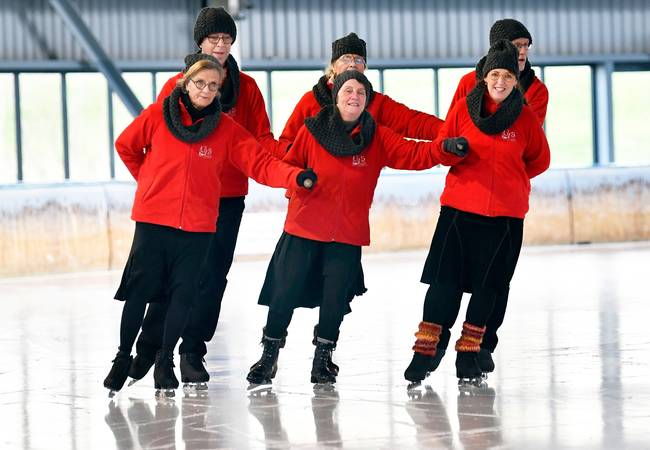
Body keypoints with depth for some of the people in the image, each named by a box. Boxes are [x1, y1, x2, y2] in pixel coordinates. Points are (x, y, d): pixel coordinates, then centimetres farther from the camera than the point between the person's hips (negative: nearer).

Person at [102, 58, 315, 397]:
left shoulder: (226, 129, -1)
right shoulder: (158, 115, -4)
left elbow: (260, 163, -9)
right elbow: (125, 145, 11)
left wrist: (296, 177, -24)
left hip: (197, 226, 1)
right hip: (153, 219, -1)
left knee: (183, 293, 2)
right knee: (139, 290, 1)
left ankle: (165, 359, 17)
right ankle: (123, 358, 13)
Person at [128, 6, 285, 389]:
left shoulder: (247, 88, 5)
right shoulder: (177, 86, 0)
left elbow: (261, 138, 1)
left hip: (229, 196, 2)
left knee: (213, 275, 2)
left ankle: (192, 351, 10)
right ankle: (149, 346, 14)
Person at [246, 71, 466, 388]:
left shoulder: (378, 138, 1)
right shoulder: (312, 131, -2)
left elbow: (411, 154, -9)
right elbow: (288, 164, 6)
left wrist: (445, 151, -24)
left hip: (348, 235, 1)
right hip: (303, 230, -1)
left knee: (335, 298, 3)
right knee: (285, 293, 1)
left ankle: (322, 359, 22)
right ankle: (269, 356, 18)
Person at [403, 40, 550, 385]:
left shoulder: (525, 116, 1)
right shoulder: (464, 109, 0)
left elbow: (540, 160, 13)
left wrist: (508, 177, 7)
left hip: (506, 213, 1)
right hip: (460, 206, -1)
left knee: (488, 283, 5)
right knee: (444, 278, -6)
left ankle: (469, 352, 16)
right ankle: (425, 351, -2)